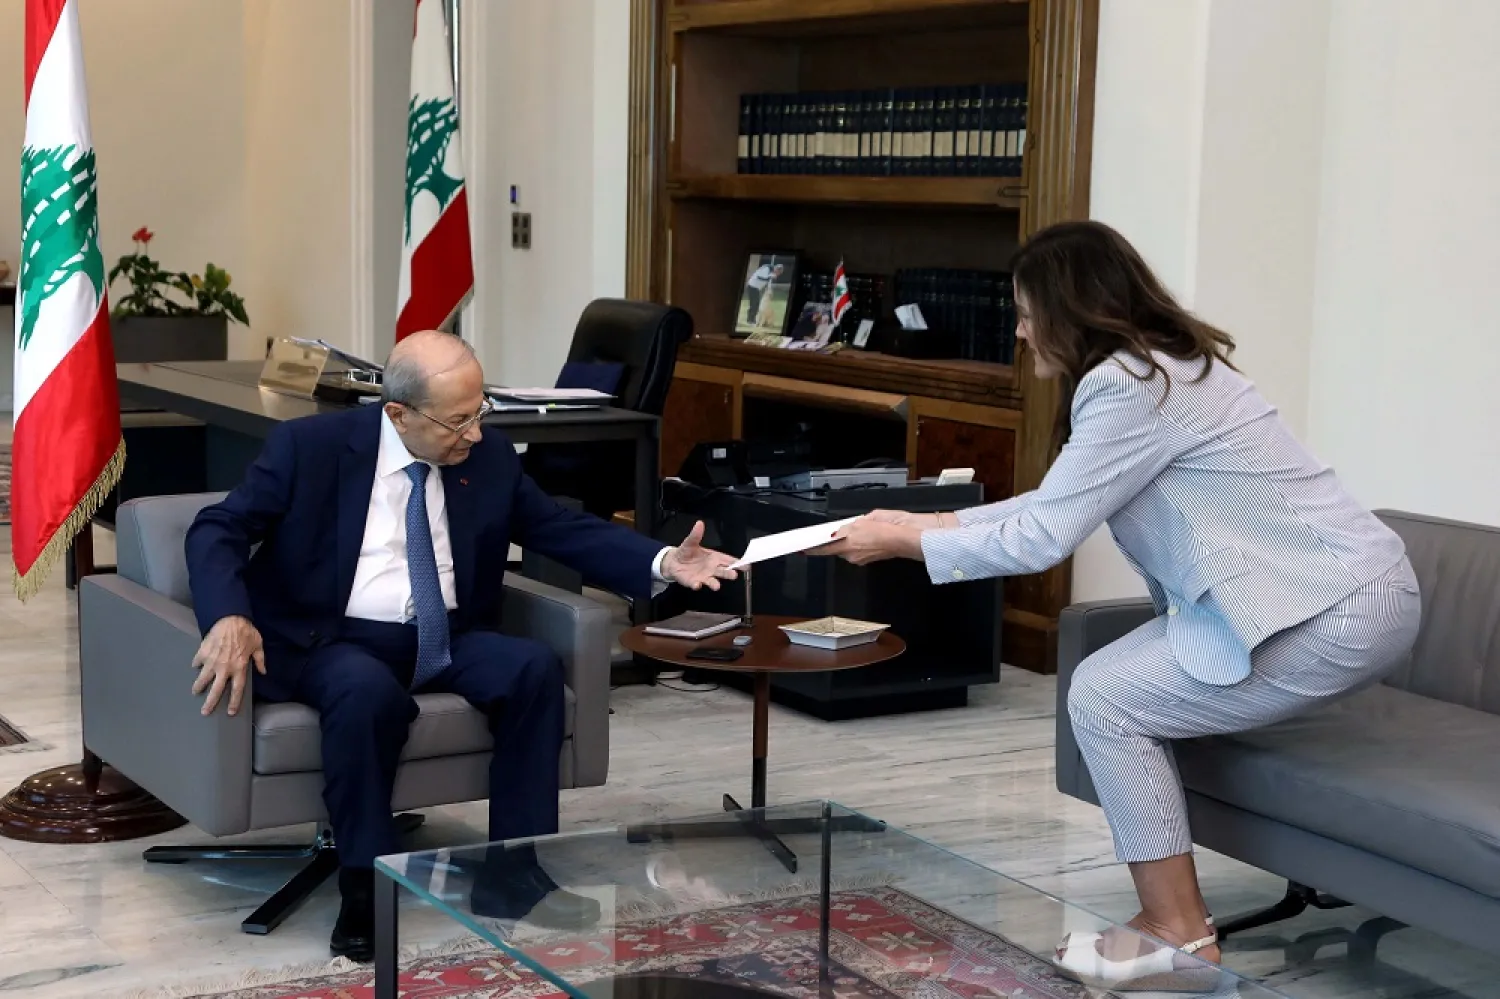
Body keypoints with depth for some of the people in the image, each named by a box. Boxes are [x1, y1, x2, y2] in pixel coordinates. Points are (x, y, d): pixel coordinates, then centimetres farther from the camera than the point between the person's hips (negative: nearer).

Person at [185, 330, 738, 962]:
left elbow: (564, 530, 7)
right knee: (371, 693, -37)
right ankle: (366, 894, -23)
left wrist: (663, 564, -9)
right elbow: (218, 529, -5)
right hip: (333, 641, -4)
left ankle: (513, 875, -15)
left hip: (444, 641, 4)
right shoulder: (310, 446, -7)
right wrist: (228, 618, -26)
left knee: (535, 668, -23)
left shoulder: (489, 455, 5)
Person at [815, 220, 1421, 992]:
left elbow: (1043, 539, -16)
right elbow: (1055, 504, 20)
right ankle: (1172, 921, 14)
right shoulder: (1151, 366, 14)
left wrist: (905, 544, -5)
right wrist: (930, 521, 17)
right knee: (1111, 685, 9)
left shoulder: (1130, 386, -18)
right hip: (1335, 593, 10)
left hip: (1342, 611, -10)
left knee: (1104, 701, -7)